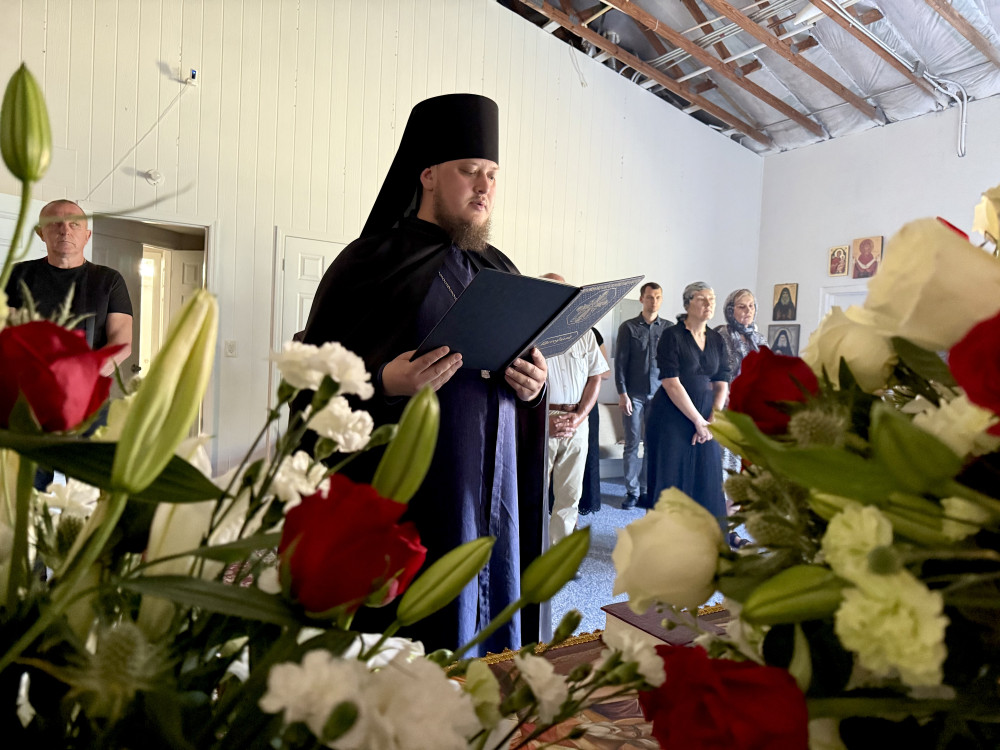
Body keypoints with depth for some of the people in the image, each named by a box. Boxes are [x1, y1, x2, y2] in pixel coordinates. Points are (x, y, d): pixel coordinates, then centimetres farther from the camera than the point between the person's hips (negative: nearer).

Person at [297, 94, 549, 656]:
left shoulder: (500, 271, 13)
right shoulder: (373, 261, -3)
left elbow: (529, 365, 20)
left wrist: (534, 384, -3)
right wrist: (383, 382, -23)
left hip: (496, 489, 5)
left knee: (496, 625, 13)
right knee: (414, 639, 3)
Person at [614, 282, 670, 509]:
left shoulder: (669, 328, 7)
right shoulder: (628, 327, 3)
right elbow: (620, 362, 0)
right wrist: (622, 393, -6)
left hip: (659, 394, 1)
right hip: (634, 395, -1)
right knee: (632, 444, 2)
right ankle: (632, 491, 11)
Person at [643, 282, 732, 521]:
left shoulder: (717, 340, 9)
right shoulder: (672, 336, -7)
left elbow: (722, 384, 5)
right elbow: (671, 383, -14)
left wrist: (712, 421, -8)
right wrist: (697, 420, -13)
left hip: (706, 418, 5)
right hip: (672, 418, -5)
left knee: (707, 478, 8)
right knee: (671, 476, 1)